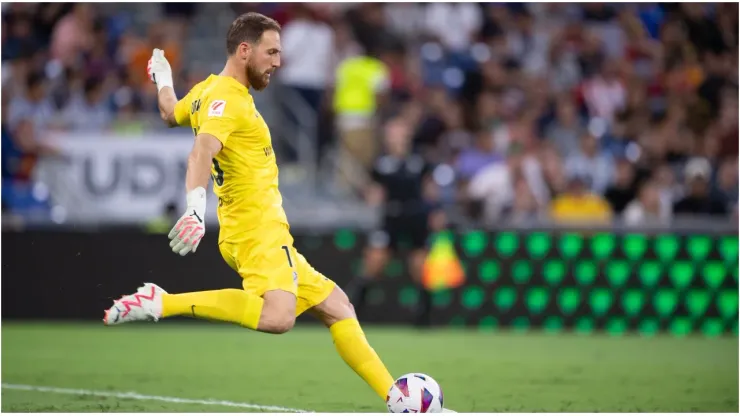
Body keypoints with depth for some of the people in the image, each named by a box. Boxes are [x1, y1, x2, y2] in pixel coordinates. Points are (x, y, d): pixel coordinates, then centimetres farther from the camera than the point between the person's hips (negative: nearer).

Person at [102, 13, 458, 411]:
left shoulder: (207, 91, 17)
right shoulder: (226, 99, -13)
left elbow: (170, 113, 38)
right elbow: (202, 150, -31)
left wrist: (163, 77, 60)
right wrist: (196, 207, -47)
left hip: (264, 232, 11)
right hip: (257, 229, -11)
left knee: (336, 307, 14)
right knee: (277, 316, -35)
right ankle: (162, 303, -27)